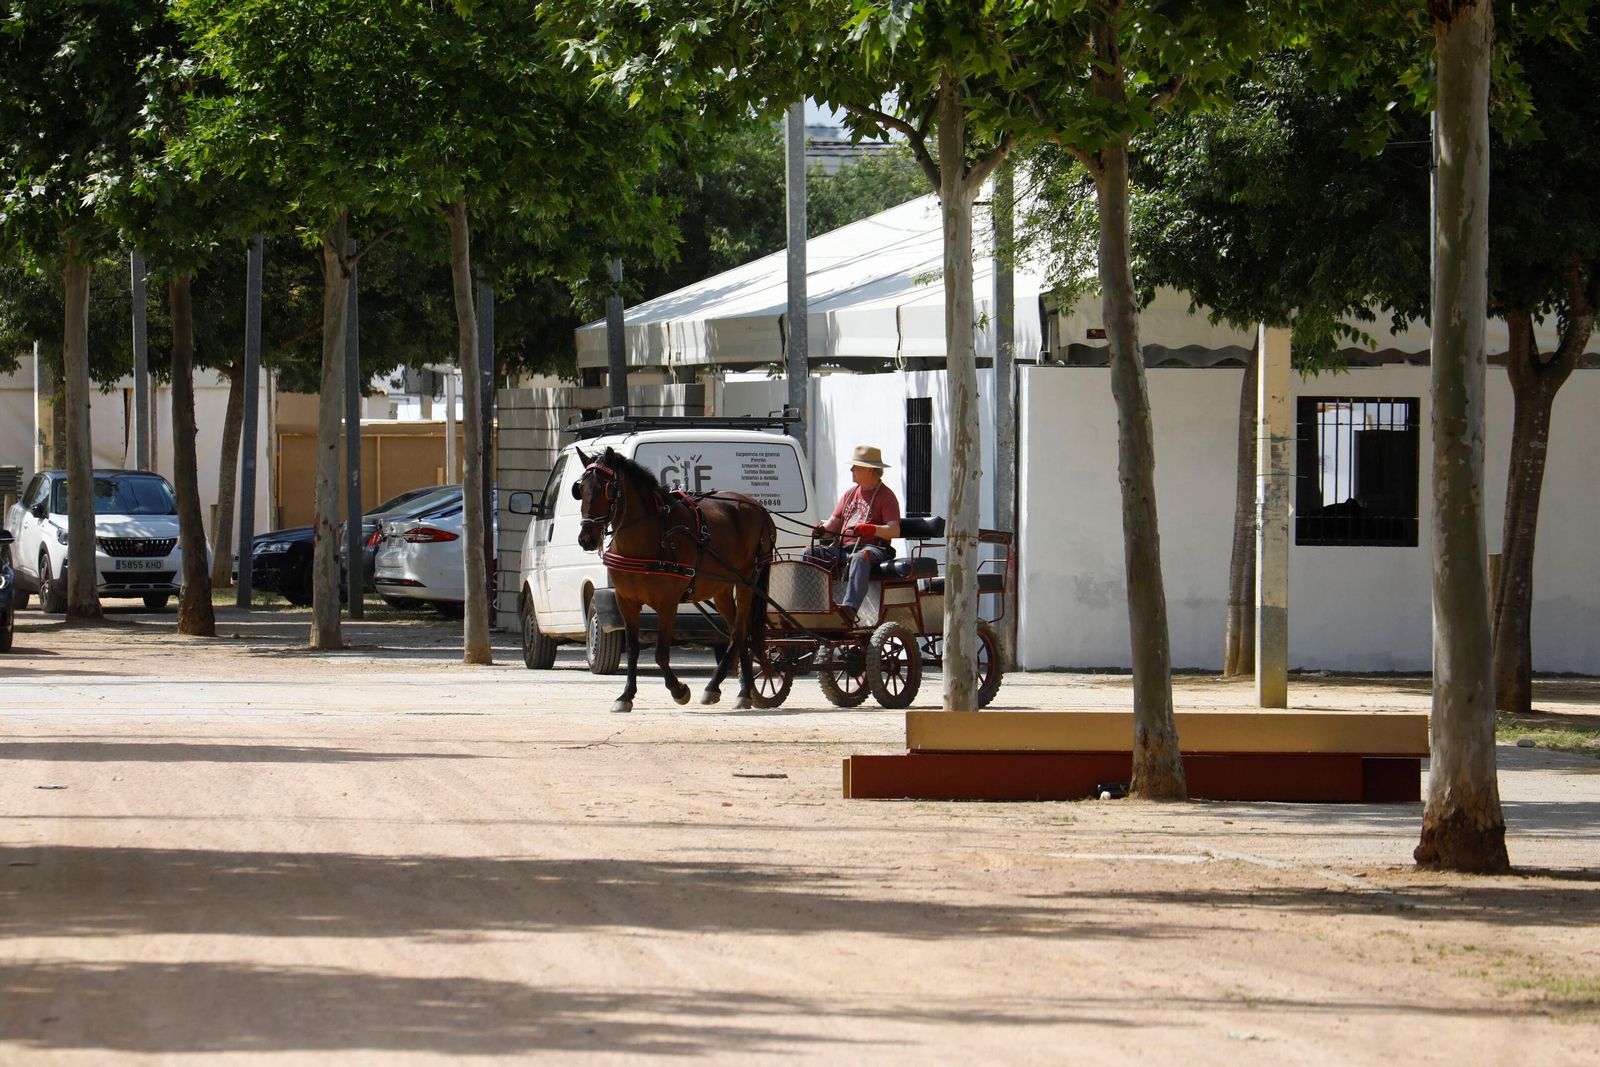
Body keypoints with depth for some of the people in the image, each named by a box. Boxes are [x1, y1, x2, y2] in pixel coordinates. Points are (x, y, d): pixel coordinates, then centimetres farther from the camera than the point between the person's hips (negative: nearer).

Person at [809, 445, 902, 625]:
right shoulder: (851, 493, 23)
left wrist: (870, 529, -28)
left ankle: (849, 607, -59)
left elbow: (894, 530, -11)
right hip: (841, 547, 7)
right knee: (809, 554, -14)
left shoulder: (886, 496, 1)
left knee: (860, 557, -41)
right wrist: (822, 530, -4)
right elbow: (835, 523, 20)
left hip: (872, 547, -7)